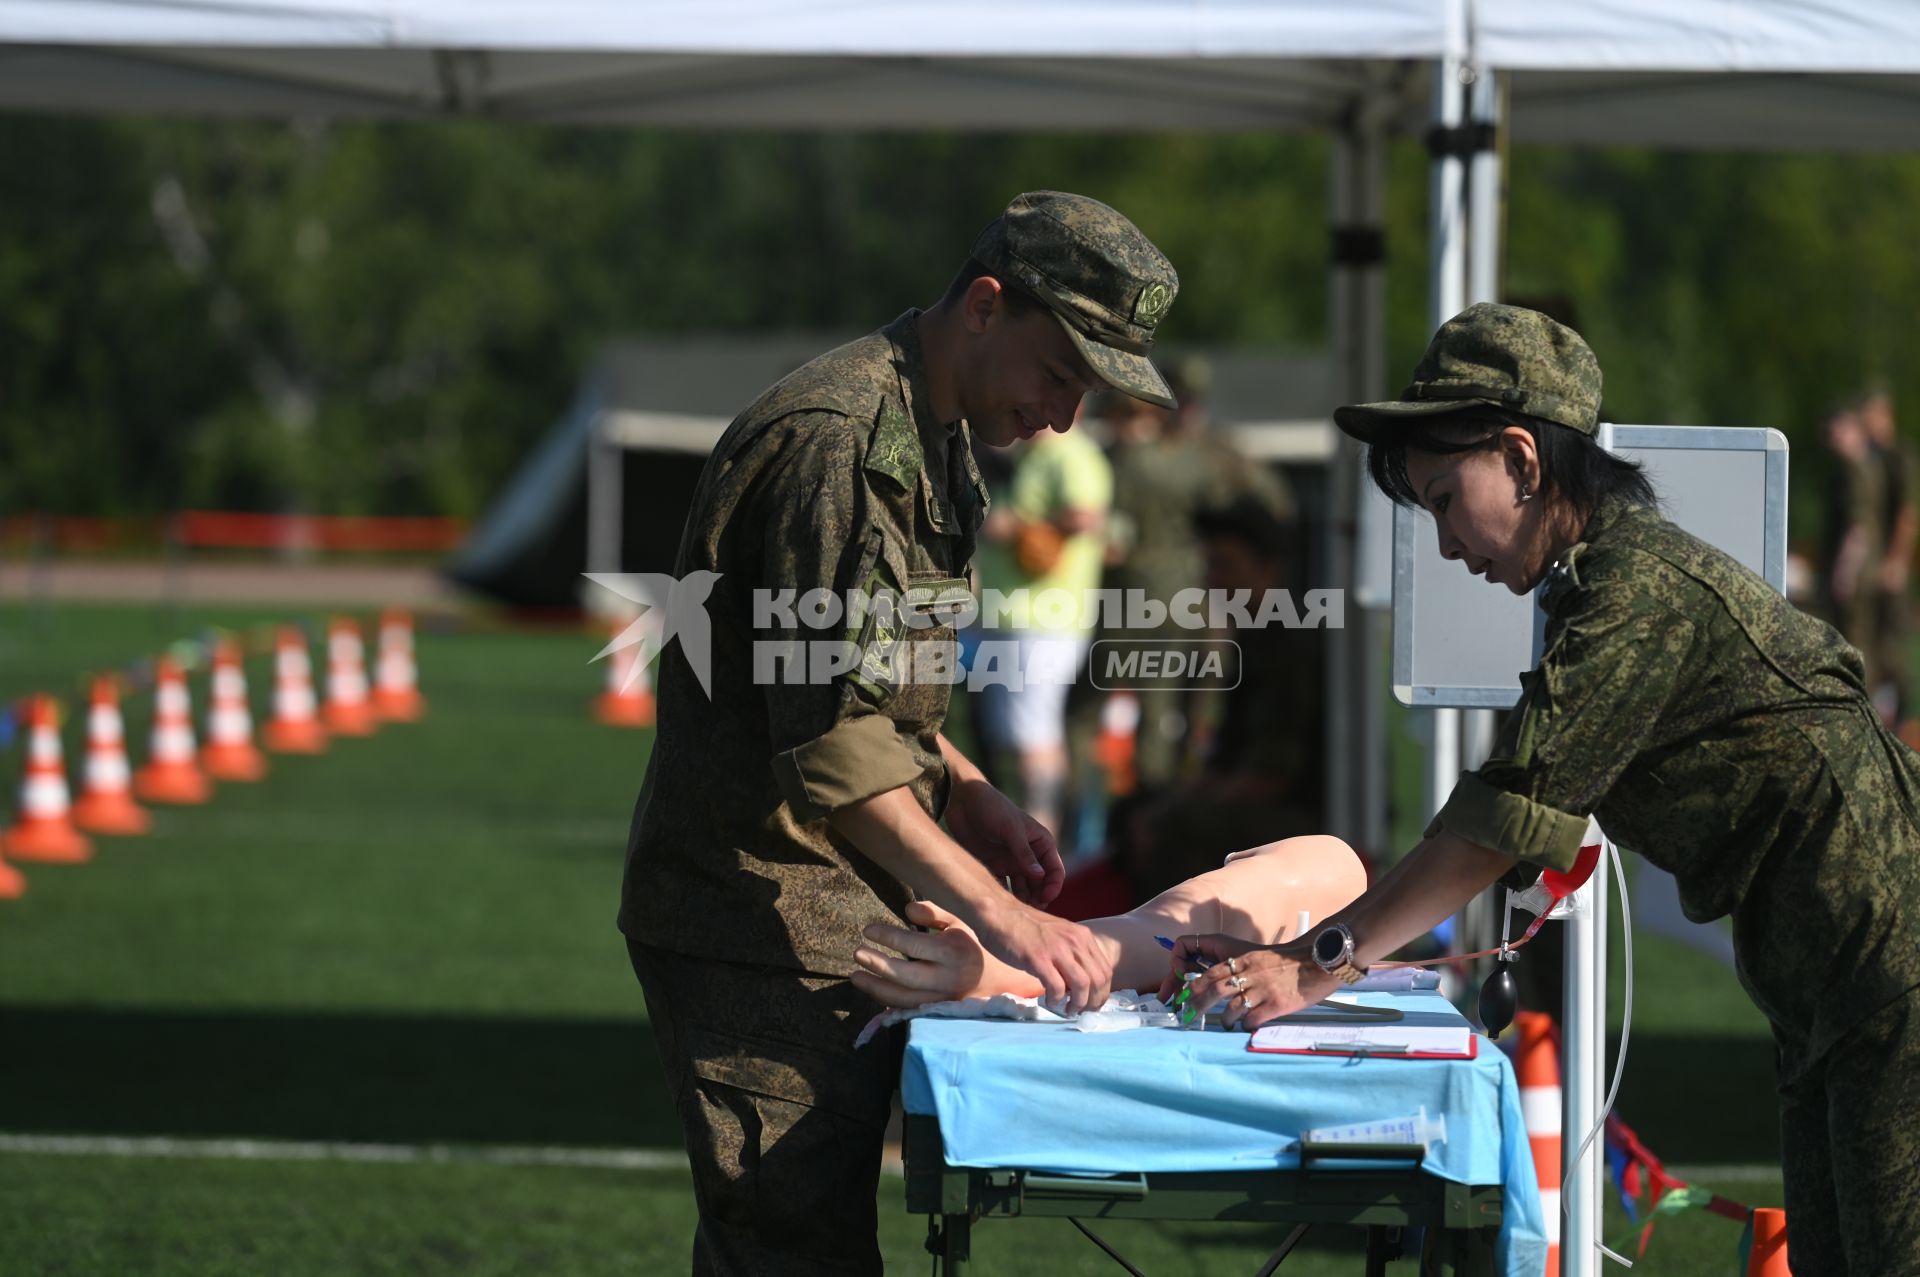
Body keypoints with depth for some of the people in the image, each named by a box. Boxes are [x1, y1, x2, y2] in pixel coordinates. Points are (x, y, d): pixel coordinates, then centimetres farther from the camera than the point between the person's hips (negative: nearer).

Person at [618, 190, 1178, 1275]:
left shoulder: (930, 440, 16)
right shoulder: (838, 441, -18)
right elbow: (828, 745, -25)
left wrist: (967, 798, 9)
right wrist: (994, 910, -28)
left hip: (837, 920, 10)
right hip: (764, 923, -10)